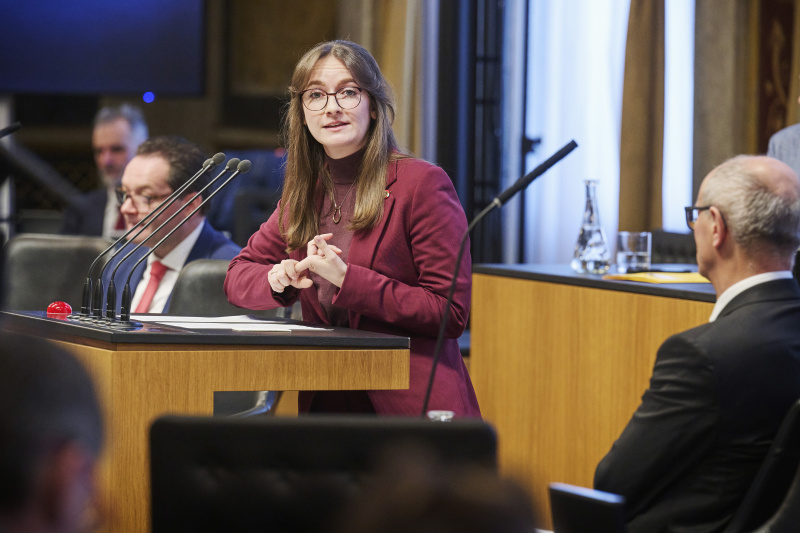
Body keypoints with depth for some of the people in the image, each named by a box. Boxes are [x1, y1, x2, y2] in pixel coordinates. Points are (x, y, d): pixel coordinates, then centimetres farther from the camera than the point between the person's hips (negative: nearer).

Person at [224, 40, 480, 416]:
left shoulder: (423, 184, -4)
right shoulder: (305, 192, 15)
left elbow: (451, 314, -9)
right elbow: (238, 277, 21)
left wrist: (347, 279, -14)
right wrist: (282, 279, -2)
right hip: (325, 405, 5)